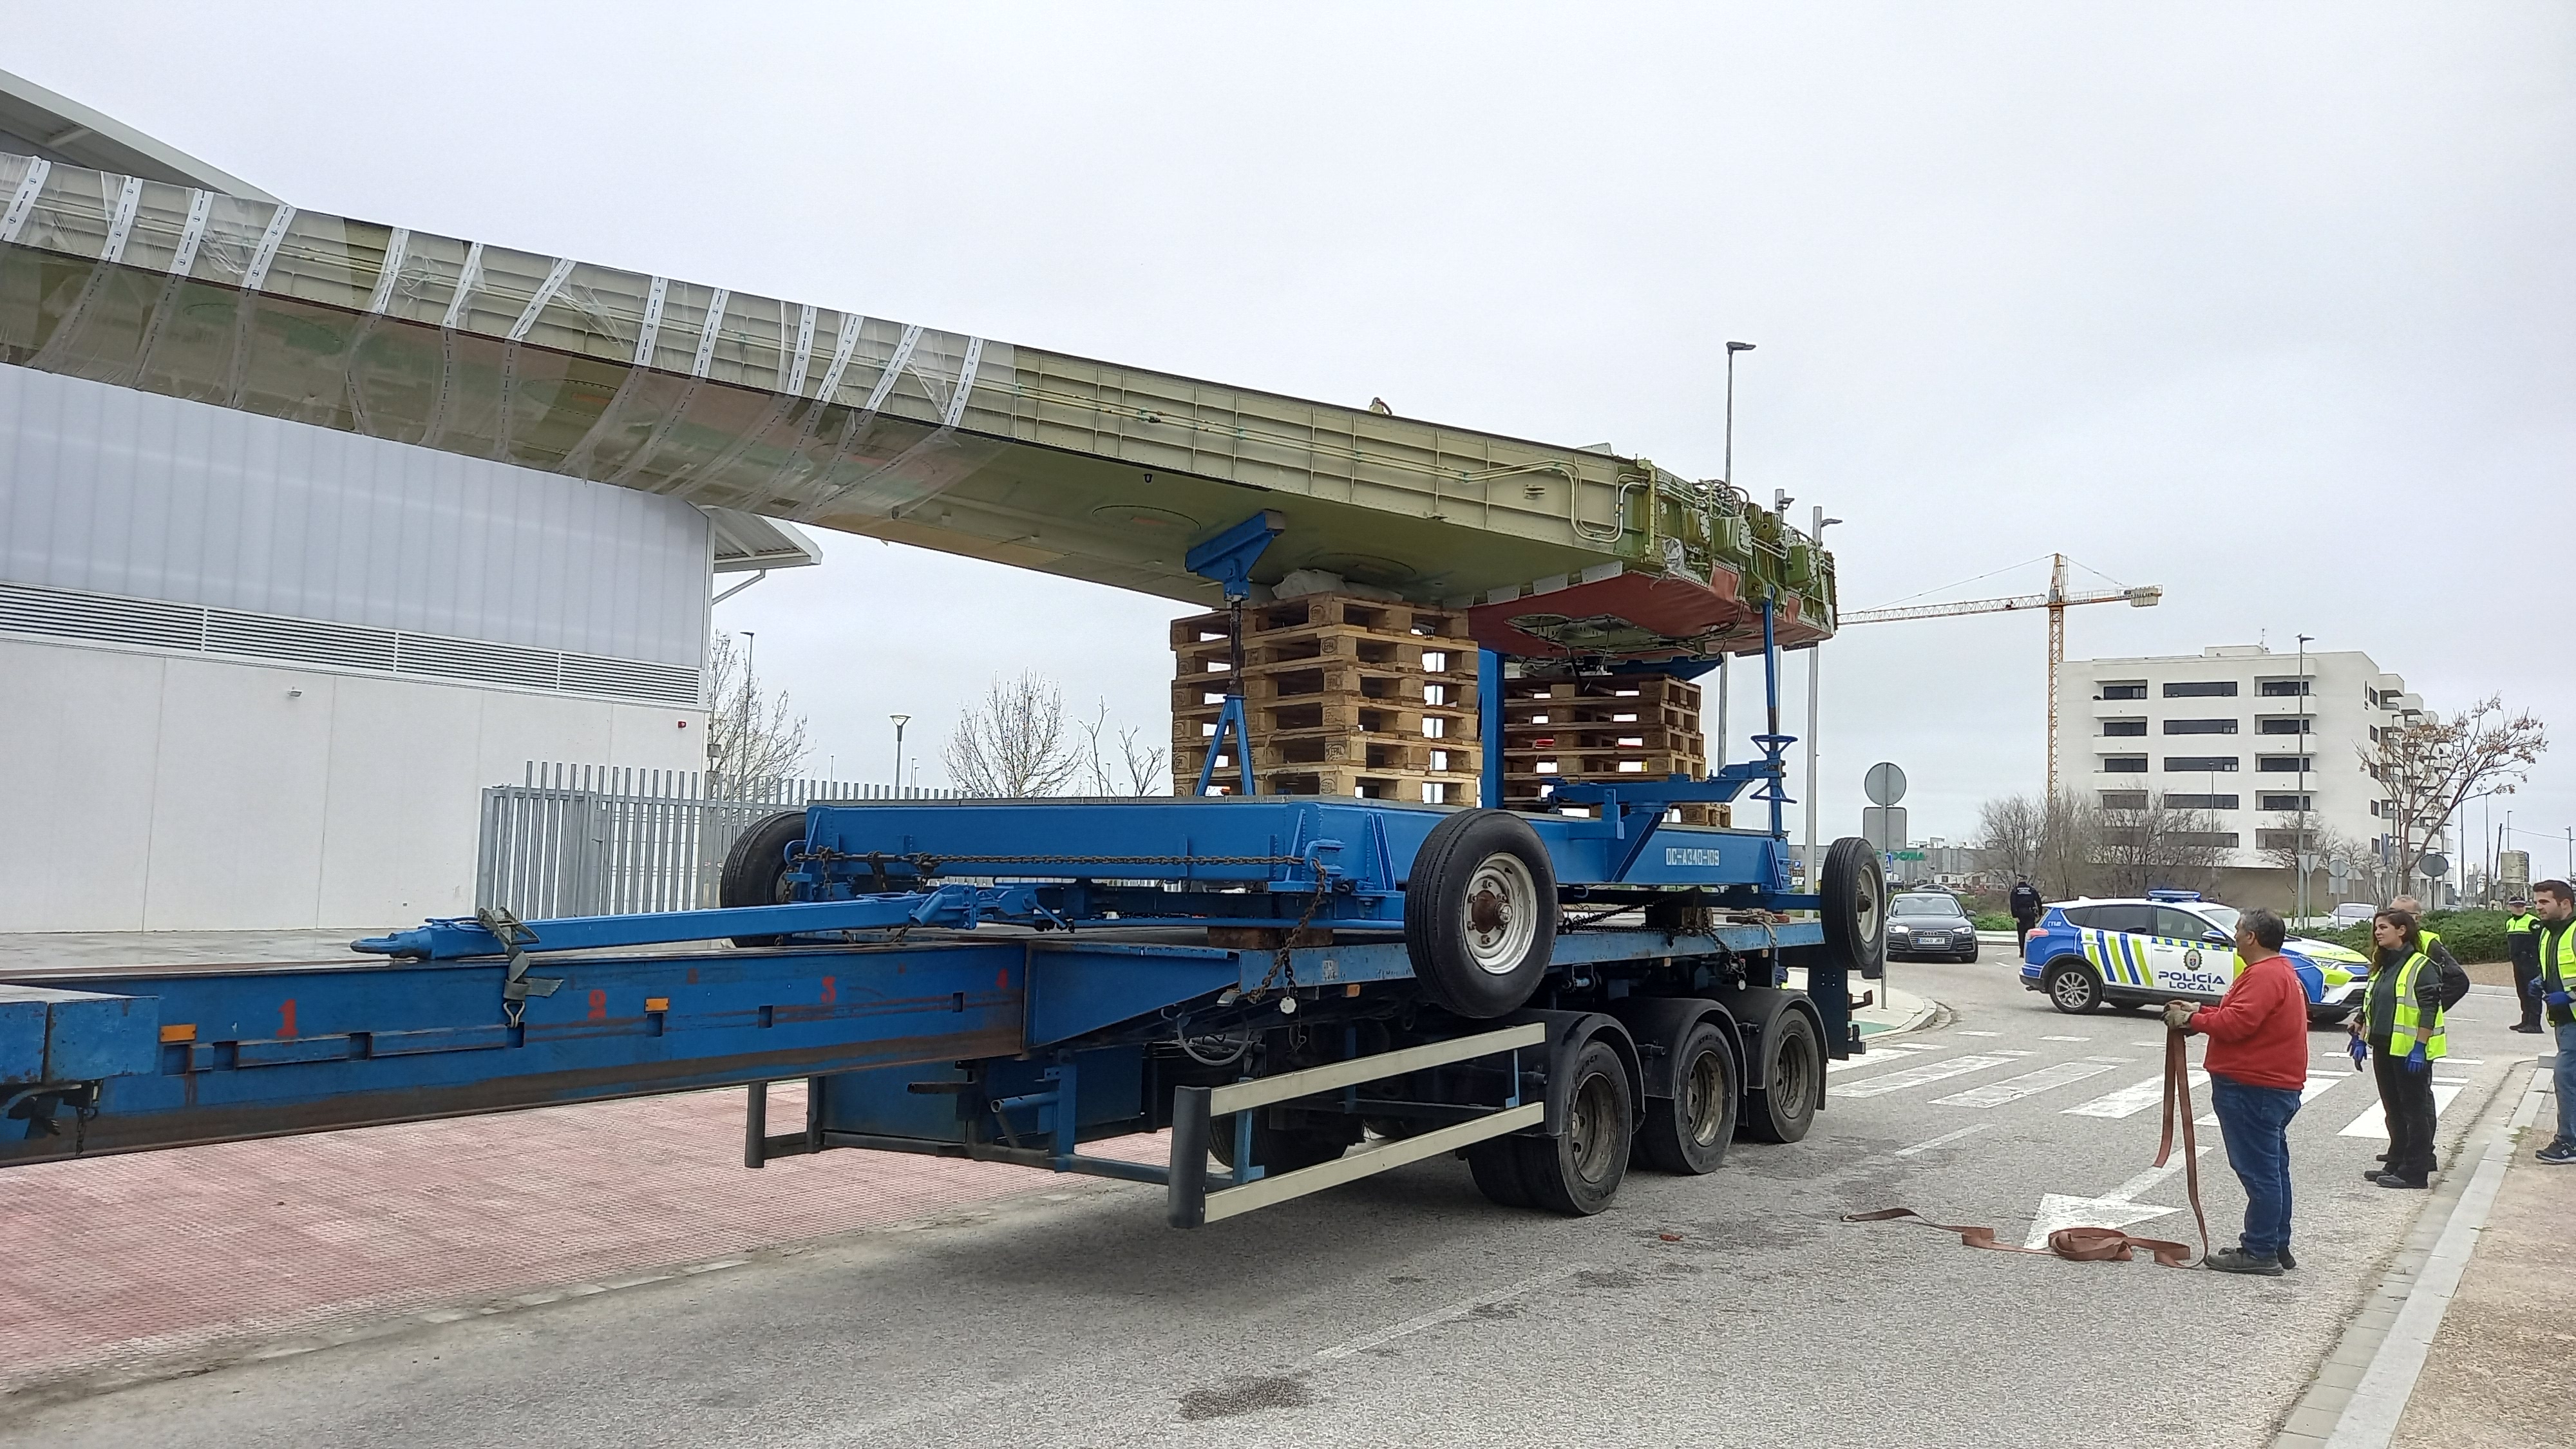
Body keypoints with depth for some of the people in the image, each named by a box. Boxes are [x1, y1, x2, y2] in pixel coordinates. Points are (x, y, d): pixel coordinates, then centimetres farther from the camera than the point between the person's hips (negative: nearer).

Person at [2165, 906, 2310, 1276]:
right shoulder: (2277, 971, 18)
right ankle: (2276, 1246, 24)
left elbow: (2236, 1023, -26)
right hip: (2273, 1086, 11)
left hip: (2253, 1089, -11)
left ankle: (2259, 1252, -1)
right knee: (2272, 1168, 16)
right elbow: (2243, 1017, 22)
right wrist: (2199, 1012, 13)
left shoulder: (2264, 975, -19)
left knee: (2258, 1170, -6)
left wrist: (2191, 1020, -14)